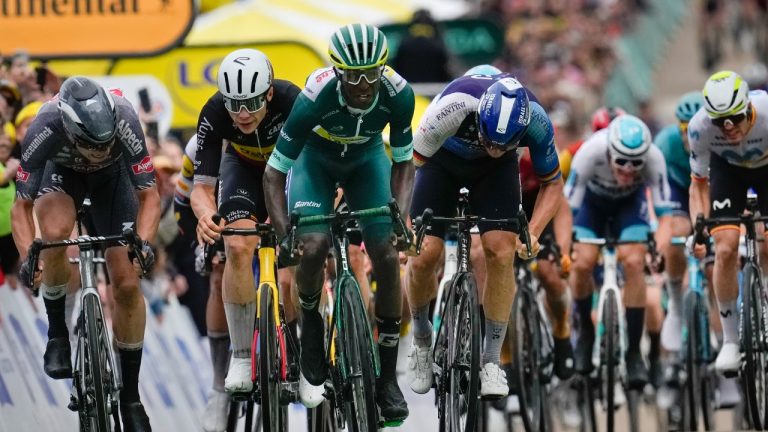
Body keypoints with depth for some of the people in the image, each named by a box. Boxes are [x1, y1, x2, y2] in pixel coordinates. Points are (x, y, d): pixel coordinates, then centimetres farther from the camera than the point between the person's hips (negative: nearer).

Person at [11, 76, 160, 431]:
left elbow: (148, 195, -30)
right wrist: (28, 256, -44)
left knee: (127, 284, -9)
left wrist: (143, 243, -47)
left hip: (113, 176, 1)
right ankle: (58, 332, -12)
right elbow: (22, 206, -29)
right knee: (55, 232, -35)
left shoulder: (123, 120, -39)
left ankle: (130, 397, 5)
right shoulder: (45, 129, -39)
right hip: (62, 172, -1)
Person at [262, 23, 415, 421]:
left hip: (366, 158, 2)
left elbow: (403, 162, -14)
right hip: (316, 158, -2)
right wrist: (284, 235, -37)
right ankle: (310, 326, 6)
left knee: (387, 258, -10)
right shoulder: (316, 97, -38)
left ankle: (388, 377, 1)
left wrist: (401, 215, -29)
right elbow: (274, 173, -29)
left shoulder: (397, 94, -31)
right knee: (314, 246, -26)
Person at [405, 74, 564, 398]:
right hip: (443, 158, -1)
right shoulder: (454, 107, -42)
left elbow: (552, 184, -14)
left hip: (495, 171, 1)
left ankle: (492, 360, -6)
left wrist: (533, 232, -28)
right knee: (423, 257, -12)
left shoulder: (537, 122, -33)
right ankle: (421, 340, 16)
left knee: (501, 253, -18)